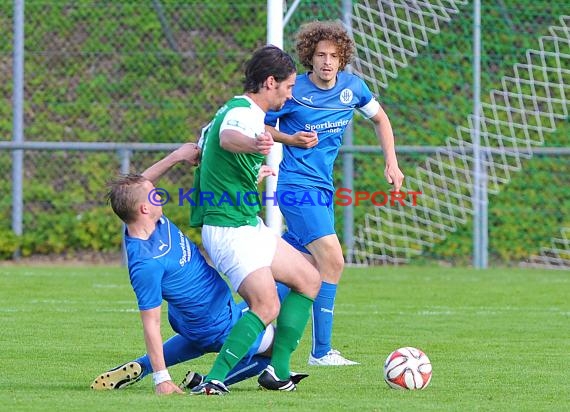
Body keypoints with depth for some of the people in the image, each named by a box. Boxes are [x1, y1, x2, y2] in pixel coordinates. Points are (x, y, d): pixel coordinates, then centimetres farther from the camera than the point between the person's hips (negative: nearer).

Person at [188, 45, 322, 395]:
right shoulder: (243, 113, -18)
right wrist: (252, 144, -67)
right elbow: (226, 137, -43)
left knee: (309, 280, 13)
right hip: (231, 230, -11)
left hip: (250, 227, 11)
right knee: (266, 306, -23)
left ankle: (278, 371, 11)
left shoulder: (238, 110, 15)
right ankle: (214, 379, -26)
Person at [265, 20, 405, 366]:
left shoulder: (352, 87, 2)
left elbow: (380, 118, 19)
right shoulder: (294, 92, -13)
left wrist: (392, 163, 10)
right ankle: (322, 351, -12)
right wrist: (290, 138, -19)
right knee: (333, 261, -17)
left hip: (323, 187, 7)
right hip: (296, 184, -7)